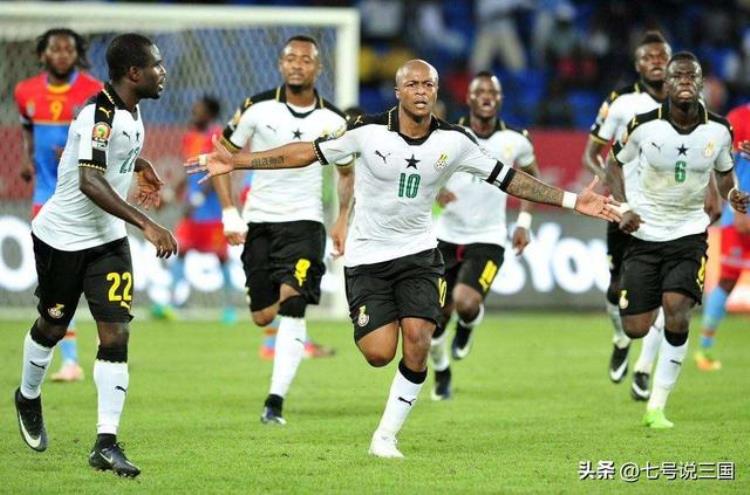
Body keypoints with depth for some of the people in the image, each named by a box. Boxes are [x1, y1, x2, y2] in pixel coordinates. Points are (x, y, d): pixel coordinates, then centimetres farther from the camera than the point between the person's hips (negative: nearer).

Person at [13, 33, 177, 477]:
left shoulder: (131, 111, 1)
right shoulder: (99, 115, -26)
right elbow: (90, 182, -38)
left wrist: (141, 166, 22)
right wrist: (146, 224, -42)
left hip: (108, 240, 7)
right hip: (63, 237, -6)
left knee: (116, 334, -8)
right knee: (53, 327, 14)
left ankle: (107, 443, -10)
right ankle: (29, 399, 44)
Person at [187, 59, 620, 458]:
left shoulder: (455, 141, -7)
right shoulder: (368, 131, -13)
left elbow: (507, 178, 1)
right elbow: (308, 152, -6)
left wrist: (571, 200, -4)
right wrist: (236, 161, -9)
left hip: (418, 252, 2)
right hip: (367, 256, -1)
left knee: (417, 340, -18)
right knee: (379, 354, -13)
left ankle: (387, 435, 0)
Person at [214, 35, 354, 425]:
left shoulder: (333, 121, 0)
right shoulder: (257, 108, -4)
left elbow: (347, 172, 14)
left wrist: (342, 220, 1)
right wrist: (229, 212, -6)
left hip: (304, 222, -1)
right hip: (258, 221, 1)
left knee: (291, 308, -18)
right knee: (262, 317, 4)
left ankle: (276, 400, -19)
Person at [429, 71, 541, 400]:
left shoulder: (515, 143, -3)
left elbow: (531, 178, 16)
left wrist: (524, 223, 8)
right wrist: (435, 190, -16)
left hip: (487, 240, -1)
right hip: (447, 237, 1)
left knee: (465, 303, -27)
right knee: (436, 319, 5)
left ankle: (468, 324, 12)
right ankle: (441, 372, 36)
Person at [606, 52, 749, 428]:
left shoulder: (719, 130, -6)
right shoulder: (644, 125, -11)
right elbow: (615, 164, 5)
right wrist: (624, 208, -10)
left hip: (689, 233, 0)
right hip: (643, 233, 0)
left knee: (677, 311, -21)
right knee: (635, 329, -4)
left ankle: (656, 407, -10)